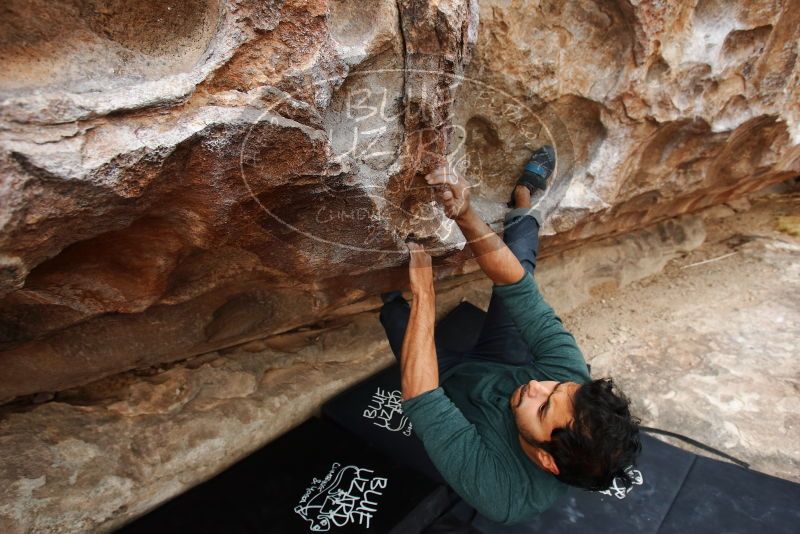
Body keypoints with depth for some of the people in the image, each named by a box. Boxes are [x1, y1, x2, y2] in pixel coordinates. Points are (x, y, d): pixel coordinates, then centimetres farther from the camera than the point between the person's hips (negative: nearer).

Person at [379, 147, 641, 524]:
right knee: (519, 268, 3)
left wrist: (423, 293, -44)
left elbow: (421, 403, -43)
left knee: (394, 302, 1)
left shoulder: (501, 490, -44)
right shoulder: (571, 378, -35)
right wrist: (465, 214, -48)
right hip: (503, 366, 3)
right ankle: (524, 198, 34)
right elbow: (516, 284, -38)